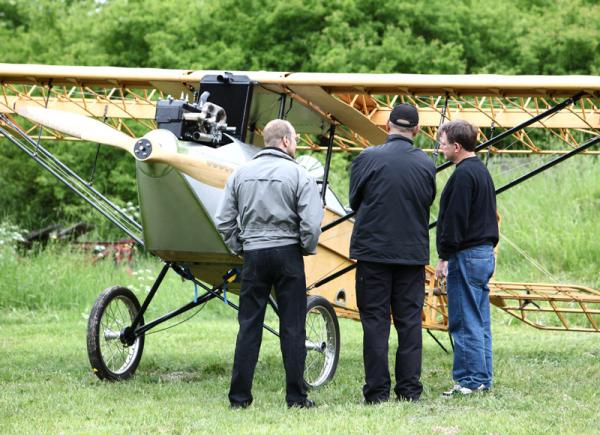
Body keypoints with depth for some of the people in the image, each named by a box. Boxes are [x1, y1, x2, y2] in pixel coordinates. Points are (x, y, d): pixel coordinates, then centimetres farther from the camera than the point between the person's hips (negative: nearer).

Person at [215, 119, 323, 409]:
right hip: (287, 253, -3)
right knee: (292, 328, 3)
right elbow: (311, 223, -12)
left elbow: (224, 221, 4)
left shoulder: (241, 174, 5)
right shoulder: (298, 175, -7)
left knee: (249, 326, 6)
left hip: (253, 254, 3)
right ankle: (296, 396, 4)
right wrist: (308, 249, 5)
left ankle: (239, 396, 5)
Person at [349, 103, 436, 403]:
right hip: (413, 252, 2)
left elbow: (355, 201, 1)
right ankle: (410, 389, 8)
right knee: (410, 320, 9)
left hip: (373, 251, -2)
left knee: (375, 320, 2)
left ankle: (377, 391, 0)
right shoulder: (426, 164, 0)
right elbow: (428, 203, 10)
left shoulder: (368, 158, -9)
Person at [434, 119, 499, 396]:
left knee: (465, 322, -6)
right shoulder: (482, 171, 16)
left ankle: (471, 380, -5)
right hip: (485, 253, 10)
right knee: (479, 322, 12)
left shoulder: (463, 175, -15)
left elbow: (454, 220, -18)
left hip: (466, 256, -10)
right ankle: (483, 379, 15)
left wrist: (444, 258, -14)